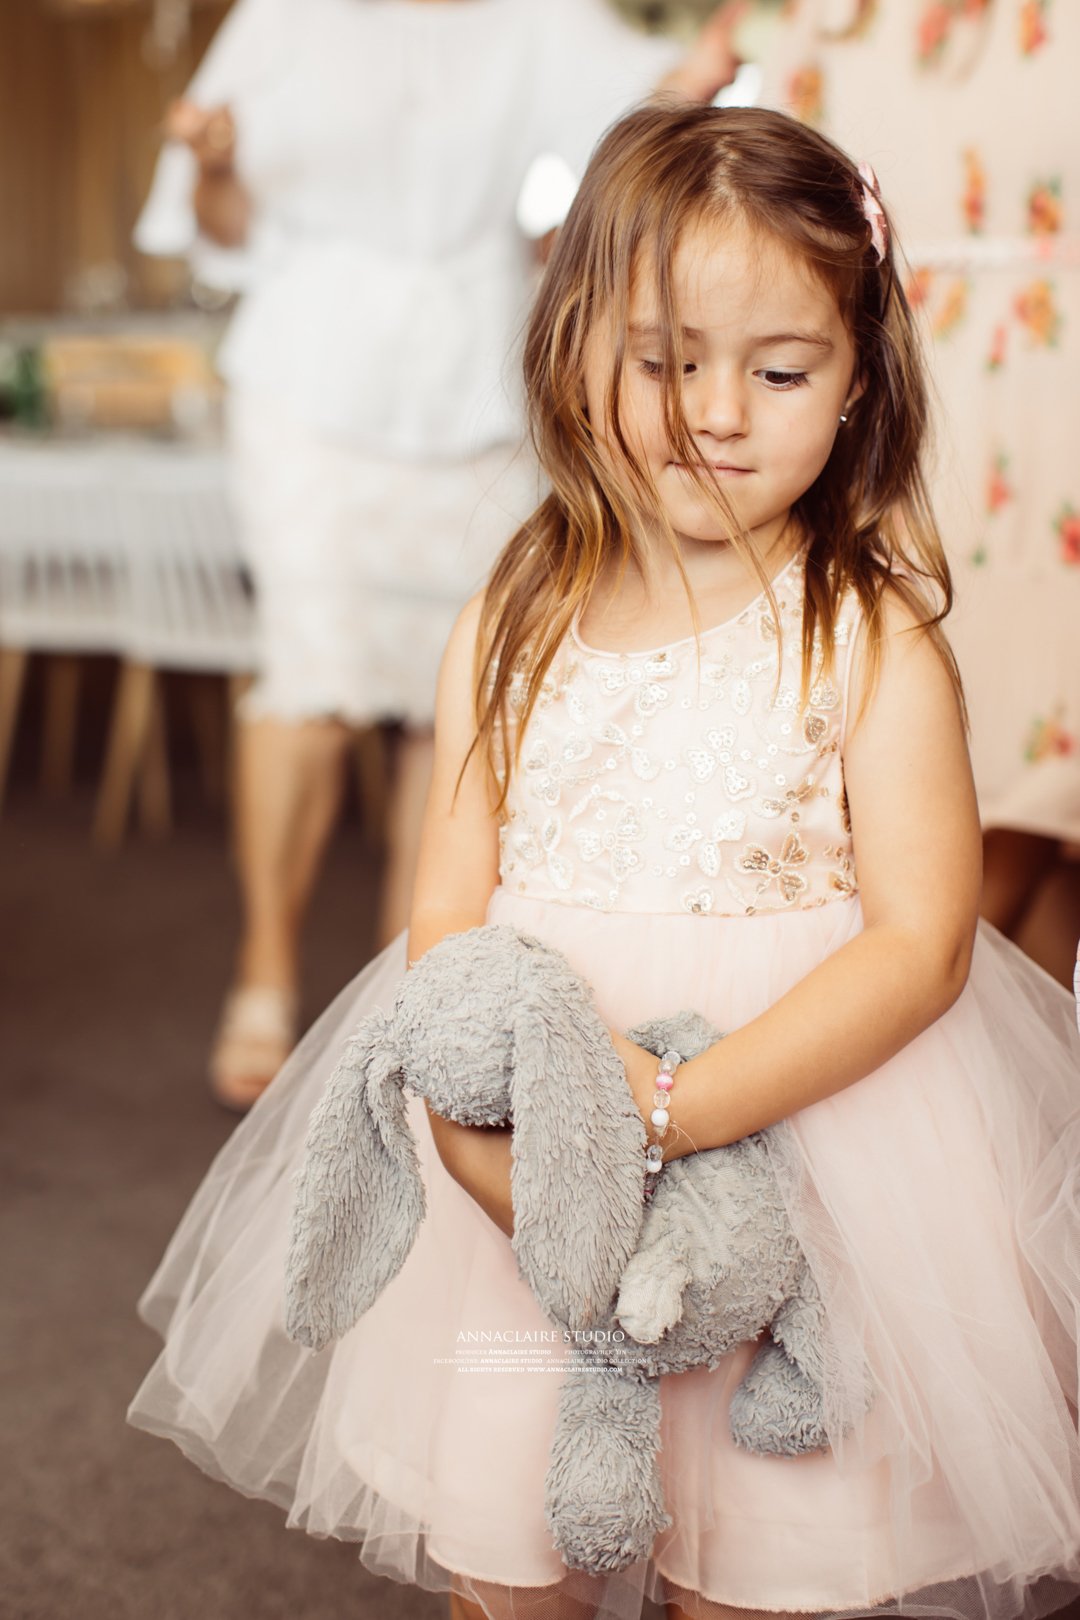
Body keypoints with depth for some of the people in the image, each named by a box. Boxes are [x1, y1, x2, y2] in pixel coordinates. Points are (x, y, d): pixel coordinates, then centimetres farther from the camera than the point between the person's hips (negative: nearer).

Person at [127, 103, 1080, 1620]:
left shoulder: (877, 640, -8)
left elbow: (922, 943, -14)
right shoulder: (516, 632, 2)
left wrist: (669, 1108, -25)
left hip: (809, 1111, -2)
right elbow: (447, 910, 0)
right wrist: (476, 1122, -19)